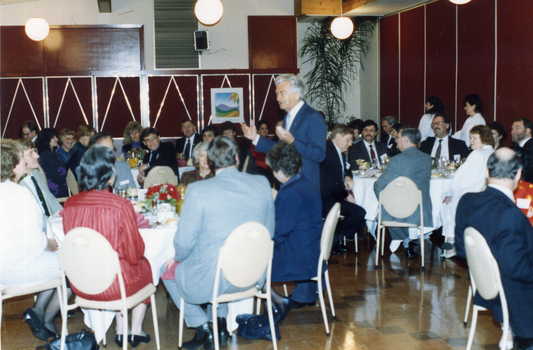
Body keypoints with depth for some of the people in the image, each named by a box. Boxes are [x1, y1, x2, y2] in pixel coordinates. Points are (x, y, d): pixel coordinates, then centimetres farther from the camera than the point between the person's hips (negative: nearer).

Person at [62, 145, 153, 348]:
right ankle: (136, 331, 38)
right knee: (144, 265, 28)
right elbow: (134, 254, -12)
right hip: (113, 287, -4)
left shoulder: (70, 204, -9)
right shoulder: (121, 206, -22)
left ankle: (120, 331, 37)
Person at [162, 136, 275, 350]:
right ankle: (220, 324, 34)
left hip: (212, 280, -5)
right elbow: (269, 232, 7)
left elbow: (185, 240, -12)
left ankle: (203, 330, 24)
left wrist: (177, 257, 10)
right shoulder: (262, 184, -4)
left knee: (168, 270, 23)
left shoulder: (198, 190, -17)